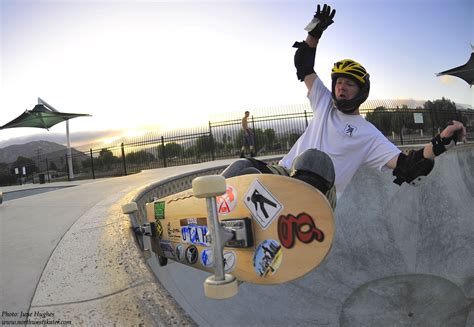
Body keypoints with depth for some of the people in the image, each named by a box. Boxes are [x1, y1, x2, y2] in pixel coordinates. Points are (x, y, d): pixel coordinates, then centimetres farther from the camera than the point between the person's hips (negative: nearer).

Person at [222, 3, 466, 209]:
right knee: (244, 168, -24)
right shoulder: (325, 103, 23)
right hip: (284, 173, 5)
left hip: (318, 195, -4)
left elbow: (405, 167, 5)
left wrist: (442, 142, -8)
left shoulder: (369, 134, 12)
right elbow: (304, 68, 23)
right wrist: (315, 32, 14)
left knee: (315, 159, -39)